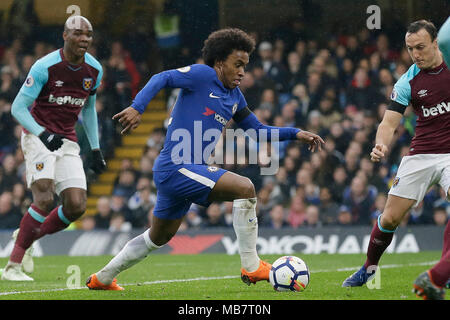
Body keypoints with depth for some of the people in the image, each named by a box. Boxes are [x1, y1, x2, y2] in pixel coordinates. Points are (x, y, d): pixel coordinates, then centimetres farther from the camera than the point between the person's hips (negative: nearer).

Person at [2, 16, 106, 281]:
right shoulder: (45, 67, -15)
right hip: (39, 137, -6)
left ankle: (27, 238, 15)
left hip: (67, 141, 6)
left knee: (77, 206, -7)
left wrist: (96, 149, 17)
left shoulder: (94, 70, 3)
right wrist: (43, 134, -27)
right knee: (45, 200, -22)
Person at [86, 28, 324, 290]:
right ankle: (251, 267, -15)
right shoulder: (203, 75, -8)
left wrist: (296, 134, 14)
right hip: (176, 167, -10)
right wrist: (137, 108, -32)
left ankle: (102, 278, 36)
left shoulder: (234, 96, 17)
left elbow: (257, 129, 23)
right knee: (245, 188, -21)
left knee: (159, 238, 21)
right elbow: (162, 79, -17)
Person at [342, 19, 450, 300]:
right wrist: (382, 145, -26)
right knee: (390, 218, -1)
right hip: (421, 155, 1)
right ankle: (369, 268, 23)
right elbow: (390, 122, -5)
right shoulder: (408, 82, -2)